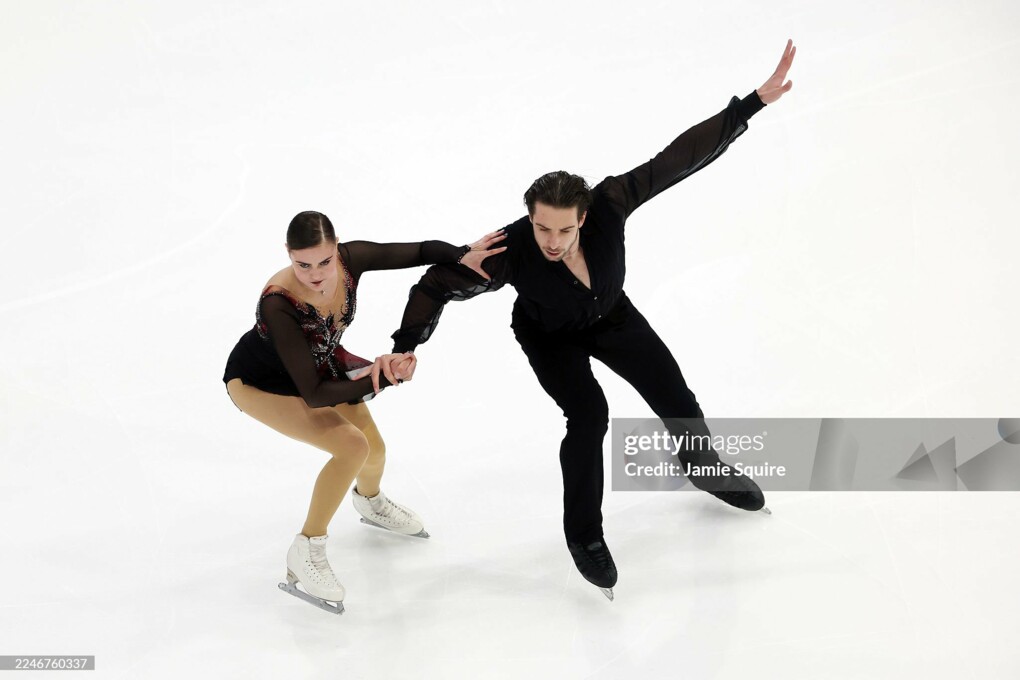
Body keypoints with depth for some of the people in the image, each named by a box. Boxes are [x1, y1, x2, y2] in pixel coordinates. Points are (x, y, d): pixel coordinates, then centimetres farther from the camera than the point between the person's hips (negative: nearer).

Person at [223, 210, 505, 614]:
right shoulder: (278, 304, -42)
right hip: (260, 382, -6)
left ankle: (371, 503, 52)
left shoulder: (350, 259, -30)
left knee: (374, 451, 14)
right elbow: (313, 396, -39)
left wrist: (463, 256, -37)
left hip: (320, 362, 6)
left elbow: (422, 251, -18)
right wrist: (385, 378, -43)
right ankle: (306, 554, -7)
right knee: (351, 446, -25)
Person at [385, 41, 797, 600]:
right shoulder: (510, 253, -42)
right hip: (550, 338, -3)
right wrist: (404, 349, -48)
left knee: (676, 401, 9)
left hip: (611, 316, 3)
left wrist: (754, 102, -41)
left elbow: (679, 158, -38)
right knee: (589, 414, -23)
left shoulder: (608, 205, -39)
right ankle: (583, 536, 0)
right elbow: (437, 286, -33)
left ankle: (704, 468, 45)